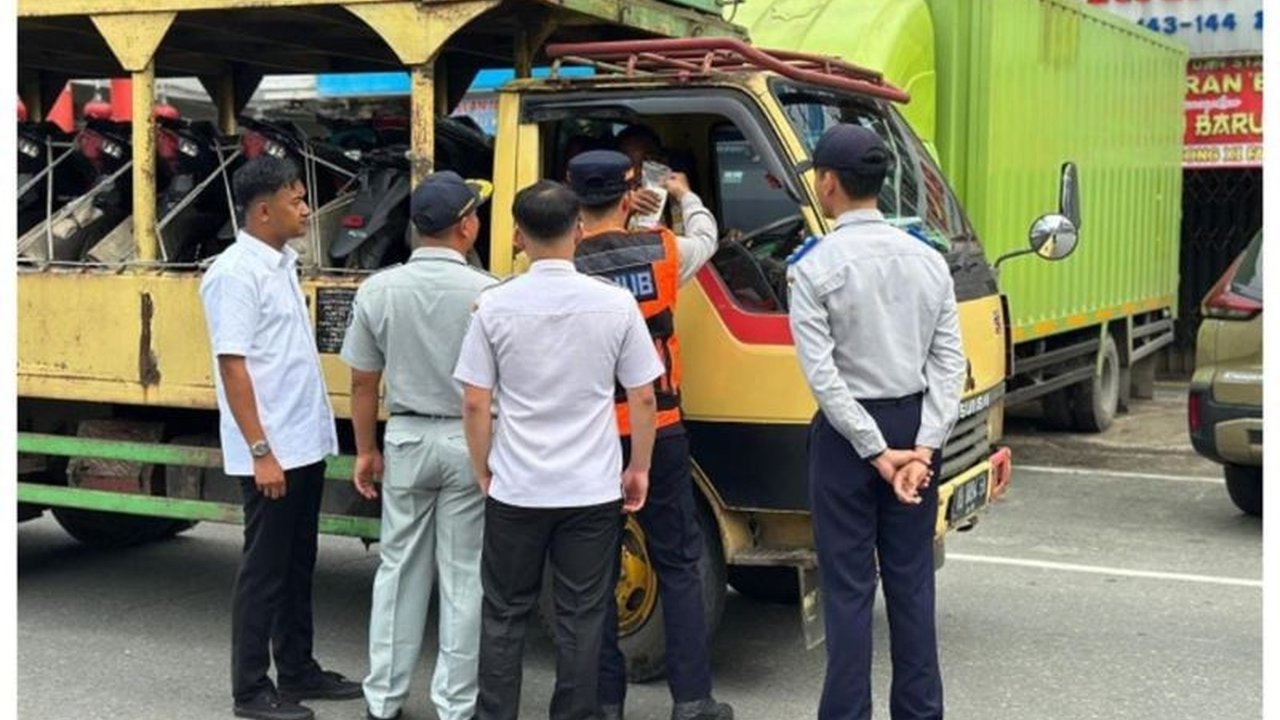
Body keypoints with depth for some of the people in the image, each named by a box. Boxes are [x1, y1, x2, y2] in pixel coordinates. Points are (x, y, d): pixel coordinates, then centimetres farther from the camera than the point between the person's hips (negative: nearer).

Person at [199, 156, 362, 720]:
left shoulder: (282, 263, 11)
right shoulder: (235, 274, -16)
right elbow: (233, 367, -19)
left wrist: (291, 446, 17)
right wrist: (261, 452, -21)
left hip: (305, 445, 9)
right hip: (271, 452, -9)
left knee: (298, 566, 16)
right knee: (264, 570, 1)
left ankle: (298, 671, 28)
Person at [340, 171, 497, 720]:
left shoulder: (378, 290, -4)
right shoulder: (488, 293, -14)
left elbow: (363, 385, 3)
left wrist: (365, 450, 14)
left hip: (406, 440, 3)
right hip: (469, 443, -3)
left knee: (399, 569, 14)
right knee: (464, 577, 6)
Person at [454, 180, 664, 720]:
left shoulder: (495, 306, -6)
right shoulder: (615, 304, -5)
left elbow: (474, 403, -4)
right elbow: (643, 398, -1)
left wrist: (483, 471, 10)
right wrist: (638, 469, 11)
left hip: (515, 490, 0)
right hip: (592, 490, 0)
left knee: (504, 614, 14)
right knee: (581, 618, 9)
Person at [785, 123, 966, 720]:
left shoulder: (814, 265, -10)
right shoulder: (927, 259, 5)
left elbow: (823, 374, -15)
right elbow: (949, 362, -1)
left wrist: (876, 451, -13)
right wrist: (924, 446, -7)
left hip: (847, 432, -5)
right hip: (915, 423, 5)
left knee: (848, 586, 1)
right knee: (912, 580, 12)